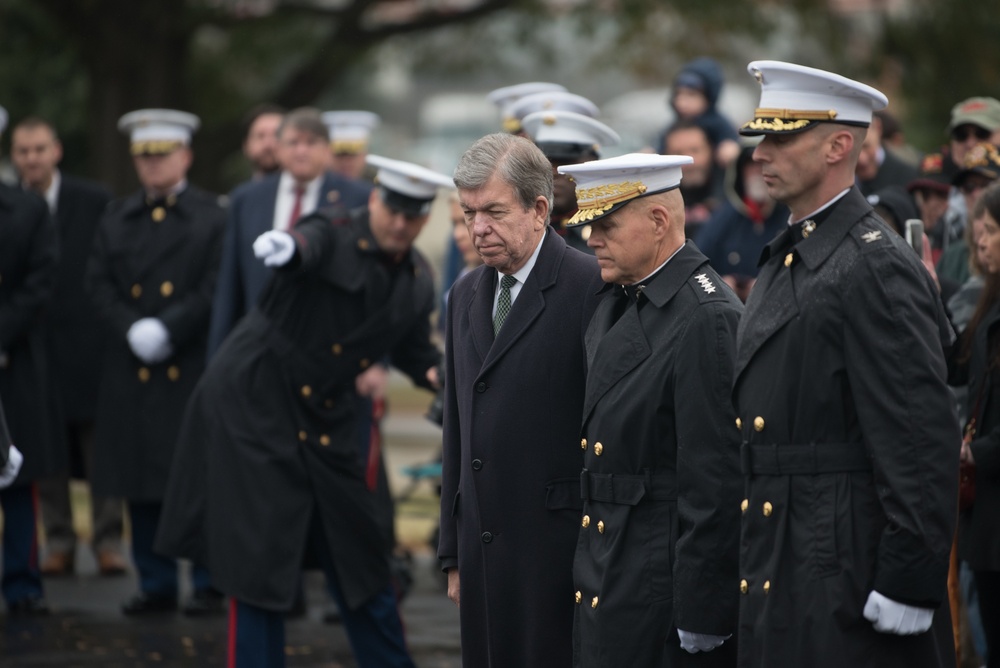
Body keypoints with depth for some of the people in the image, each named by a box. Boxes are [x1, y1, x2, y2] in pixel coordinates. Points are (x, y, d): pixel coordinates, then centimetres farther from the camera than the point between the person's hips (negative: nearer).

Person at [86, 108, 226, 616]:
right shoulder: (116, 218, 15)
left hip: (192, 368, -4)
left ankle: (209, 586, 5)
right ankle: (156, 585, 12)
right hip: (131, 373, 4)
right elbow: (98, 283, 7)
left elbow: (216, 288, -7)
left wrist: (166, 328, -15)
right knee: (141, 483, 5)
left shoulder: (212, 217, 2)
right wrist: (132, 329, -9)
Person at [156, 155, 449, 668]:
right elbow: (306, 244, -40)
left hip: (324, 421, 7)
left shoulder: (416, 279, 4)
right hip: (252, 403, -6)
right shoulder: (334, 237, -16)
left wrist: (439, 375, -7)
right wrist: (286, 245, -64)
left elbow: (414, 349, 16)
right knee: (258, 553, -5)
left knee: (358, 552, 14)